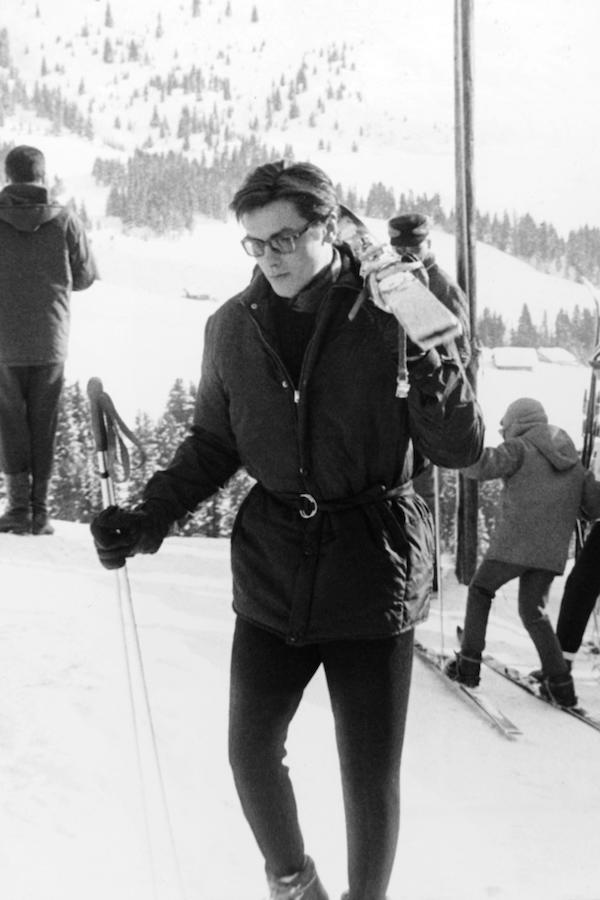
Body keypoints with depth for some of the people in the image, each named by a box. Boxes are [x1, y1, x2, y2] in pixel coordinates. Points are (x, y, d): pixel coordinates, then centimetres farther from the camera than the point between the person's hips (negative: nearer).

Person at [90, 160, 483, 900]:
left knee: (371, 779, 4)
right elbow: (213, 446, 12)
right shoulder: (233, 328, 1)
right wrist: (145, 519, 0)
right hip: (272, 579, 3)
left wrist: (424, 356, -26)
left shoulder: (387, 318, -9)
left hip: (373, 577, -3)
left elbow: (461, 448, -10)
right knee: (252, 752, 8)